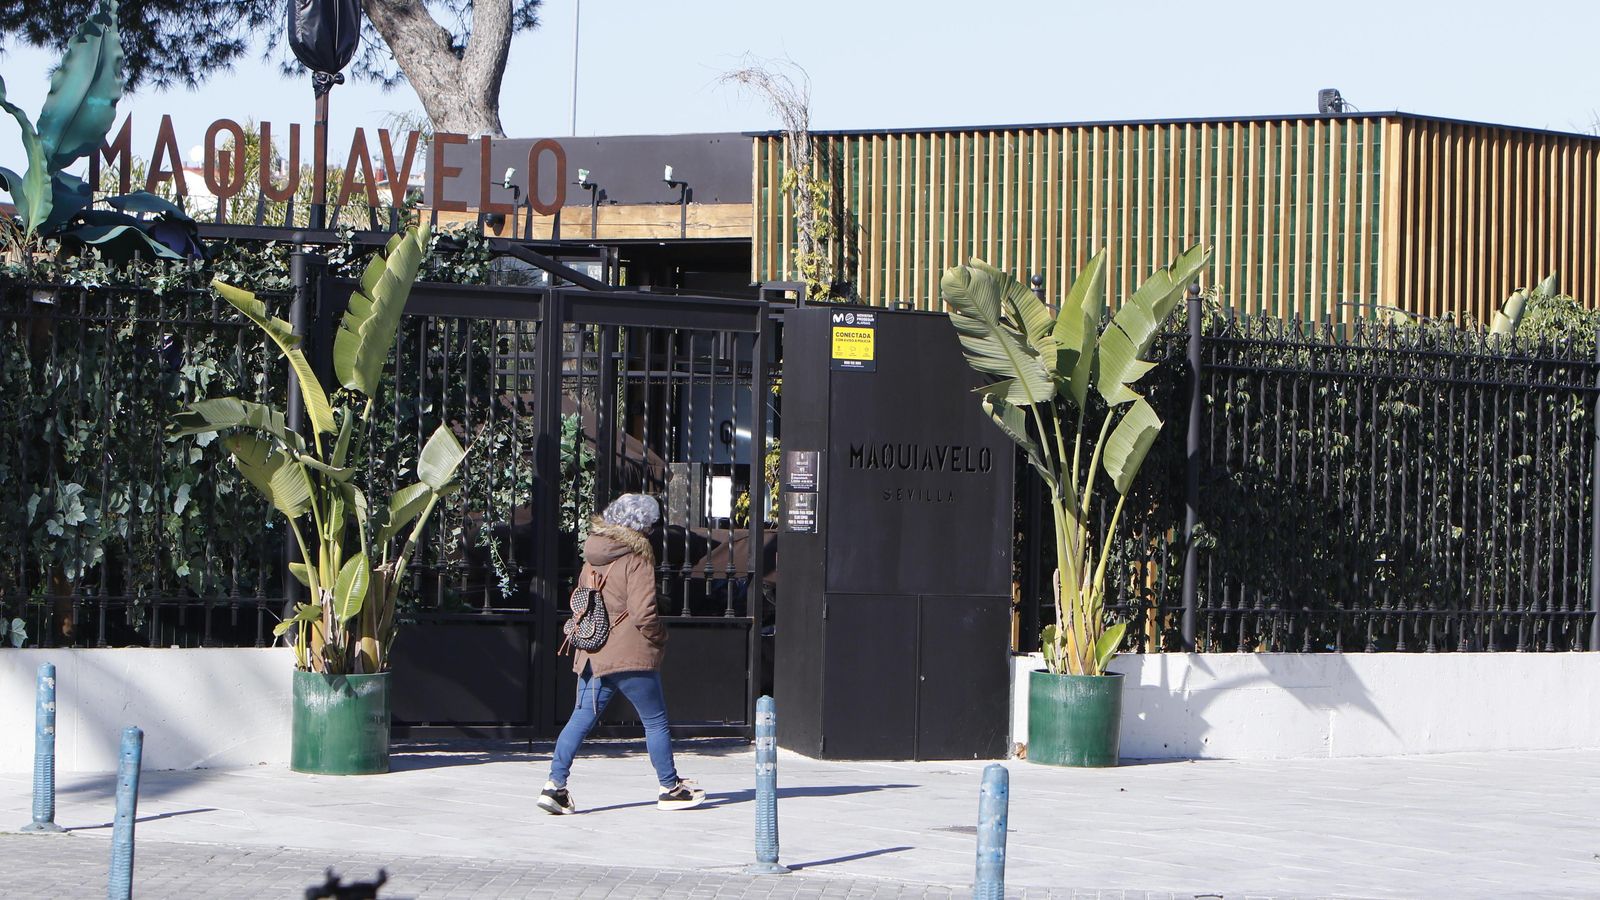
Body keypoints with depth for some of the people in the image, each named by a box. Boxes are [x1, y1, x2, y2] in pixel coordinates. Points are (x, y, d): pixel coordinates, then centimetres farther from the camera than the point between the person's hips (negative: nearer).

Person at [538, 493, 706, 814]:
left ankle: (555, 784, -3)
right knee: (656, 722, 7)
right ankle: (670, 788, 15)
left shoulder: (592, 559, 9)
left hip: (591, 655, 6)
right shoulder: (637, 559, -13)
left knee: (581, 719, 6)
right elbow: (643, 613, -18)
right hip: (631, 656, -6)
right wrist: (660, 637, 0)